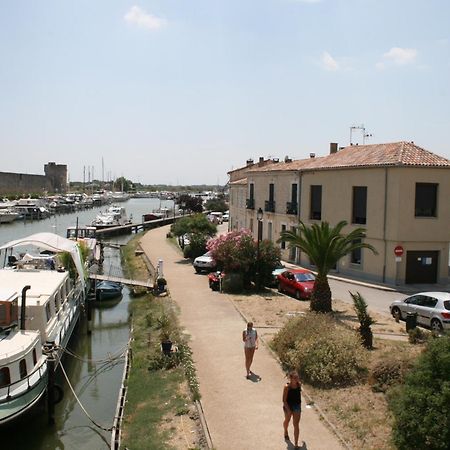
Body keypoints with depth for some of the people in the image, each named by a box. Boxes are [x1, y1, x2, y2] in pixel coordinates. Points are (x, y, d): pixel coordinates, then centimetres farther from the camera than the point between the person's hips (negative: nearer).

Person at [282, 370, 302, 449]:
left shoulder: (299, 384, -11)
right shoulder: (287, 387, -25)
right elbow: (284, 400, -20)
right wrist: (288, 410, -21)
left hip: (297, 406, 3)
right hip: (288, 406, -2)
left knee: (296, 425, 2)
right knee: (287, 421, 24)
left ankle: (296, 444, 8)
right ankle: (285, 432, 56)